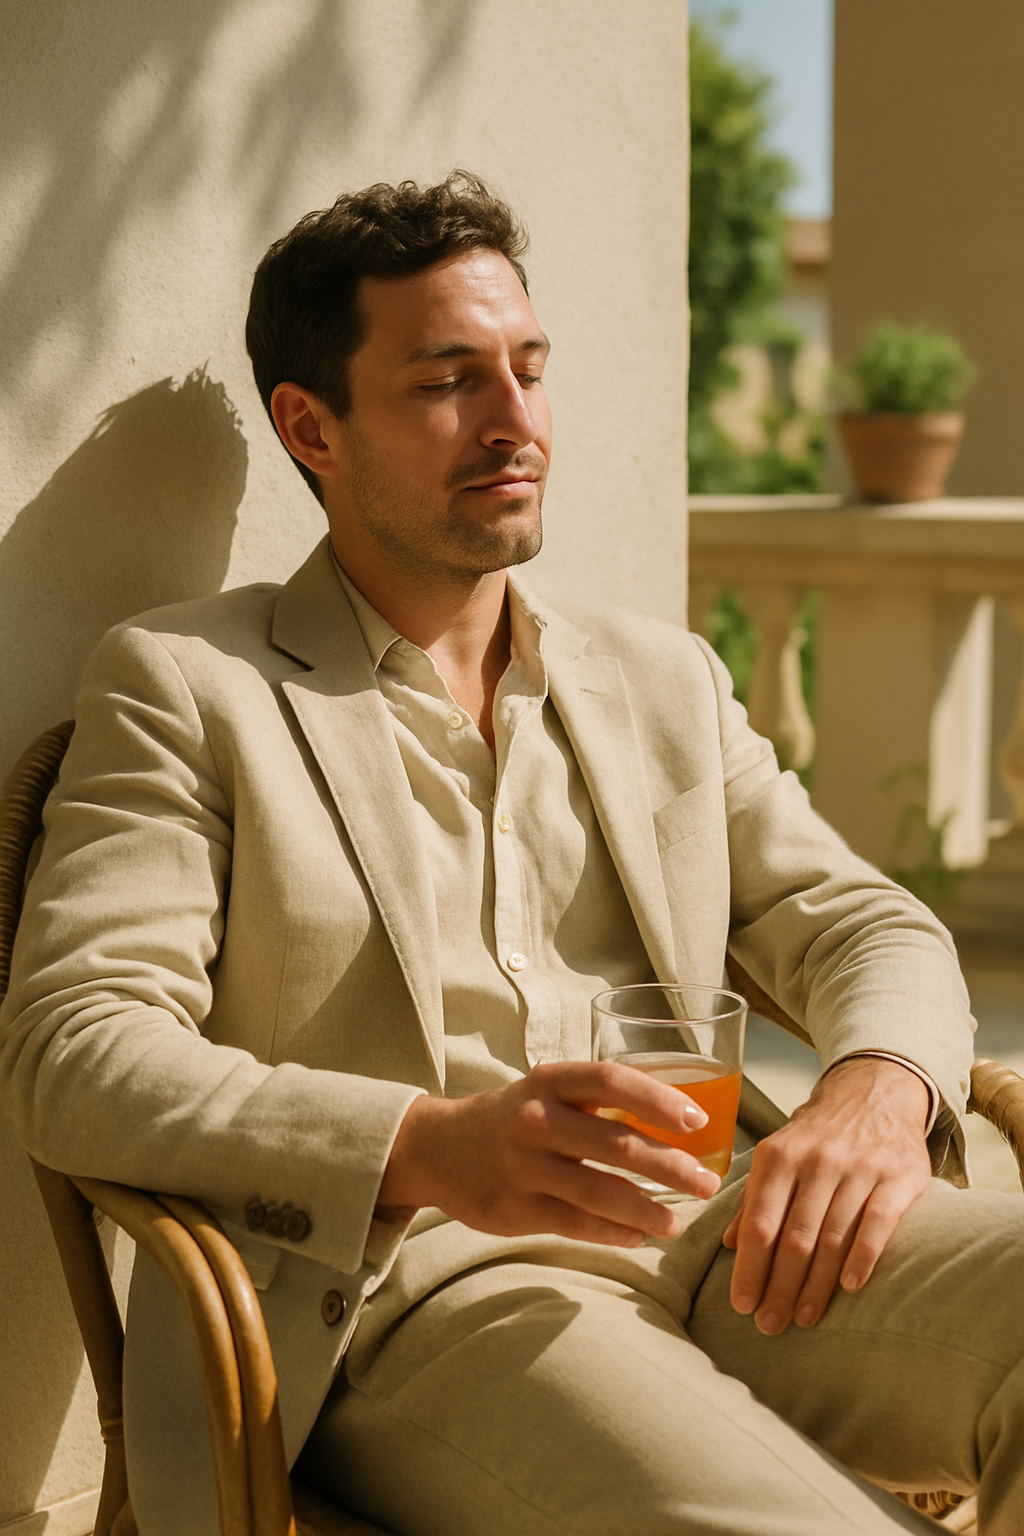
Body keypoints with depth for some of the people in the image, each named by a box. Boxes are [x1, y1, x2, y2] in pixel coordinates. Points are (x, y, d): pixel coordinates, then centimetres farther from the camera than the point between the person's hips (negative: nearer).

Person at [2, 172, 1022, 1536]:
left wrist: (875, 1090, -9)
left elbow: (868, 924, 18)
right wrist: (428, 1150, -23)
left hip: (725, 1252, 6)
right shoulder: (183, 686, 7)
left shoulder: (665, 681, 23)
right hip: (411, 1284, -5)